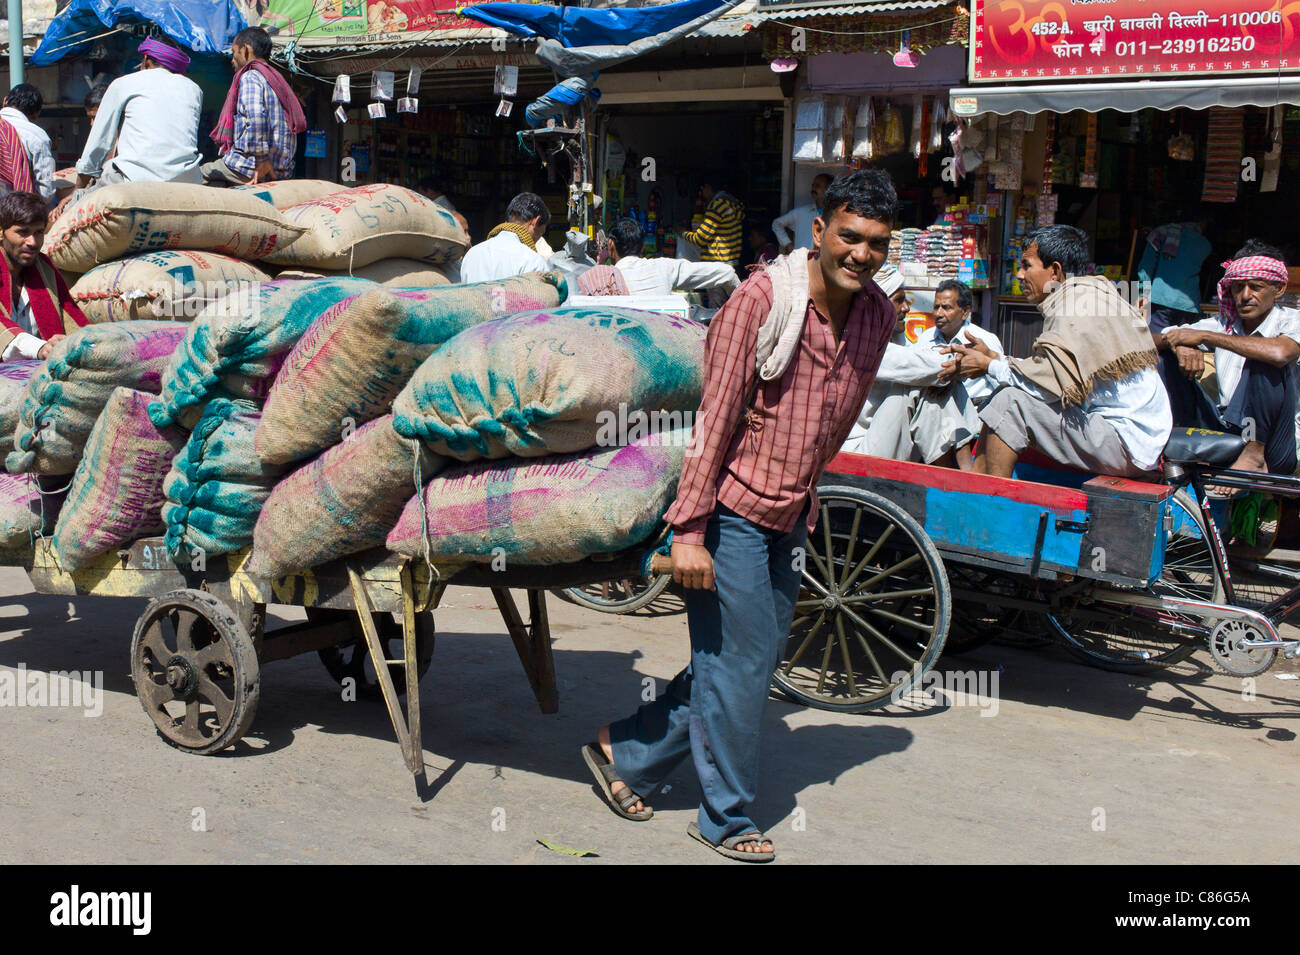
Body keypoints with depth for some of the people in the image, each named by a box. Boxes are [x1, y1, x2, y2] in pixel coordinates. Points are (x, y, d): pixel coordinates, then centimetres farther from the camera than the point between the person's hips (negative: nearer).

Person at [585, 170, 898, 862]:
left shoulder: (877, 314, 3)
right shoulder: (764, 299, -17)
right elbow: (715, 417, -18)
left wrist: (805, 494, 18)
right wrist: (688, 528, -20)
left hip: (788, 517, 7)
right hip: (733, 512, -7)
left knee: (755, 658, 14)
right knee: (737, 663, 1)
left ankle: (625, 753, 30)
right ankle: (727, 818, 21)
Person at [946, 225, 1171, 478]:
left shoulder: (1079, 299, -15)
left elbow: (1060, 380, -23)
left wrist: (991, 366, -10)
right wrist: (992, 357, 5)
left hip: (1127, 443, -10)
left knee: (1011, 402, -16)